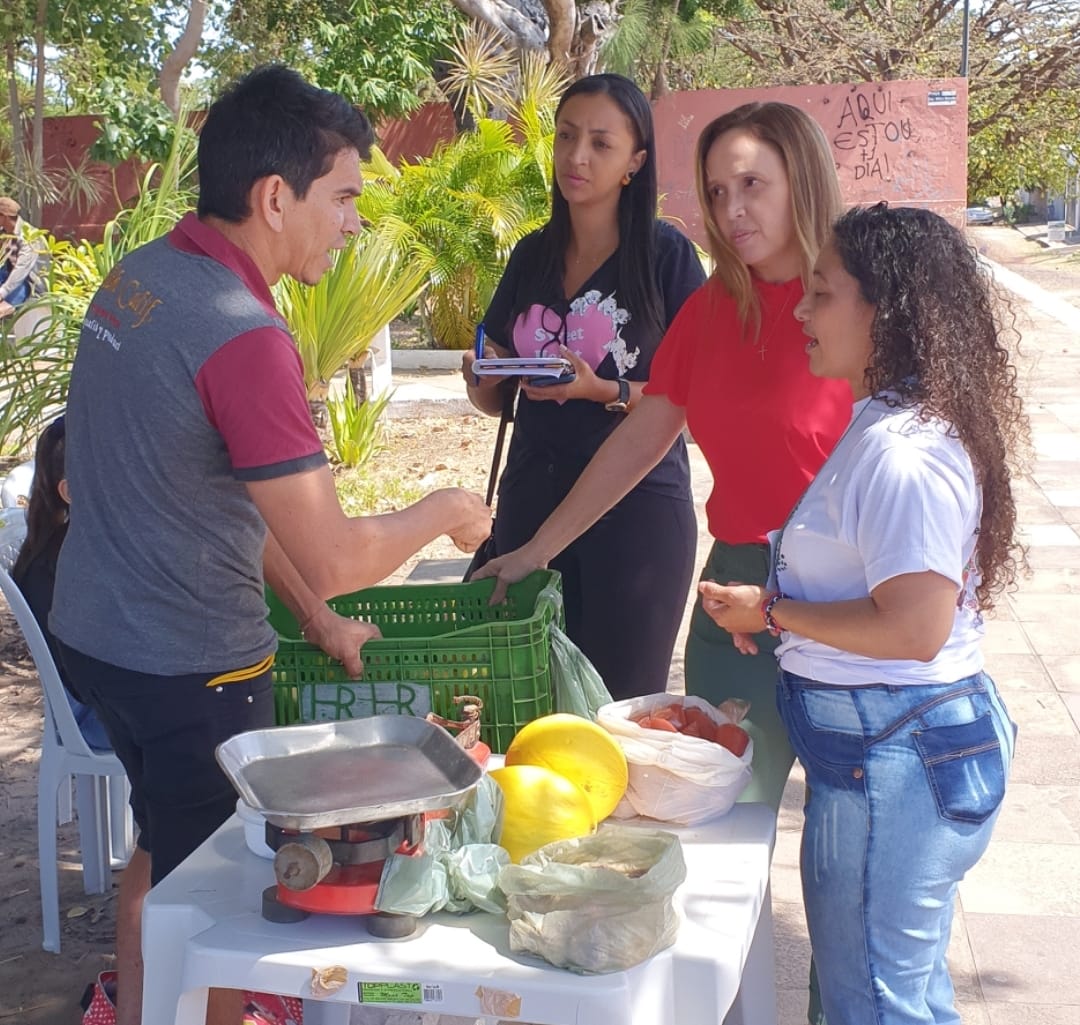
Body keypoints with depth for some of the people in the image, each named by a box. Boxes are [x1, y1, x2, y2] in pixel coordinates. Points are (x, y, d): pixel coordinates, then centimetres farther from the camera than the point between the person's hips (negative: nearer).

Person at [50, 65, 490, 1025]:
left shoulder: (135, 277, 3)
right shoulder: (241, 336, -26)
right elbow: (335, 559, -26)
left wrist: (315, 617, 13)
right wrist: (444, 510, -7)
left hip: (92, 629, 9)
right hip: (189, 664, -9)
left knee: (161, 850, 27)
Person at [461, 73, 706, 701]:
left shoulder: (666, 254, -4)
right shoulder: (532, 255, 11)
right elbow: (495, 399, 16)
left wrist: (602, 390, -20)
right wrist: (482, 374, -6)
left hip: (637, 507, -4)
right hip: (532, 502, 5)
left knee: (622, 704, 1)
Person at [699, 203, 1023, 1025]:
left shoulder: (900, 452, -22)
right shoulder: (886, 425, 11)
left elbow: (914, 627, -28)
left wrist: (772, 612, -17)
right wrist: (776, 610, 10)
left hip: (892, 758, -10)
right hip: (897, 747, 11)